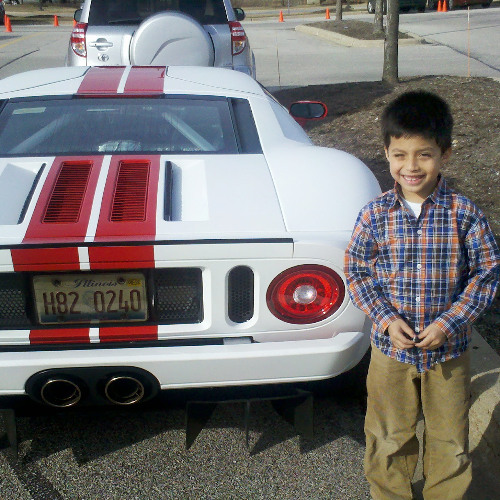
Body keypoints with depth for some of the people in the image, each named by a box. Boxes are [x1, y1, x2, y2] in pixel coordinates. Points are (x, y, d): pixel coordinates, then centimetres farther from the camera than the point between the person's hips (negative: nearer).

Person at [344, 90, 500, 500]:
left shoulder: (464, 214, -13)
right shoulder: (375, 215, -10)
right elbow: (356, 270, -3)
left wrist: (450, 322, -16)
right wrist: (386, 319, -15)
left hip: (449, 350, 0)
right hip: (391, 347, 1)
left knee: (450, 439, 19)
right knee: (389, 437, 19)